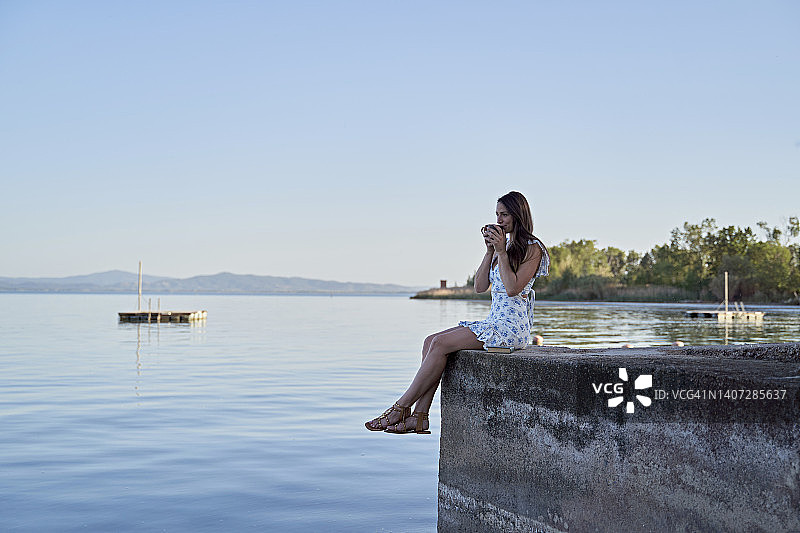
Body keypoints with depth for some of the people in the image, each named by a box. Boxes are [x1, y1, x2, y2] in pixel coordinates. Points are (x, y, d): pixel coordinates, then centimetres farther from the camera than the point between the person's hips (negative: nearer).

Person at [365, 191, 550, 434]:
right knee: (431, 341, -9)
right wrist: (490, 251, 4)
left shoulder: (532, 249, -5)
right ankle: (419, 417, -15)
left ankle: (401, 407, -13)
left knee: (440, 344, -21)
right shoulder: (503, 245, 20)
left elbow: (513, 288, -18)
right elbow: (480, 286, 12)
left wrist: (502, 252, -15)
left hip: (512, 325, -9)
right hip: (494, 321, 9)